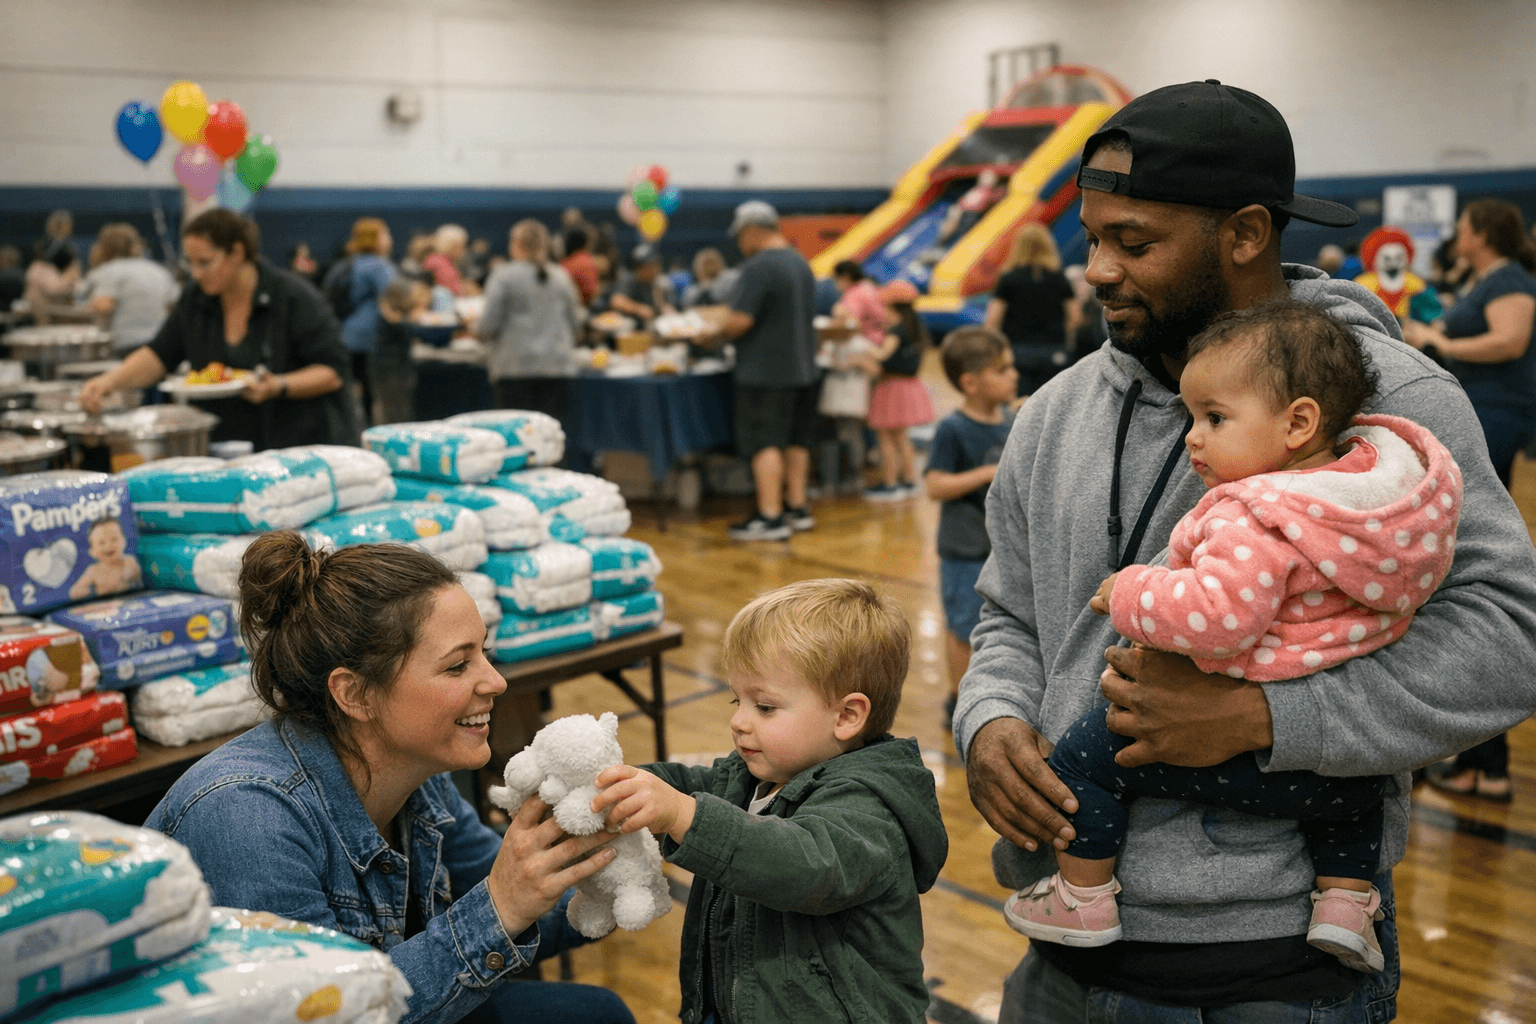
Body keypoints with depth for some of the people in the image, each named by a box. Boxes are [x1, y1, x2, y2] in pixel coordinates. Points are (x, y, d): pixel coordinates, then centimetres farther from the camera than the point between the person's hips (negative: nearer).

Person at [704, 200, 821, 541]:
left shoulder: (758, 267, -16)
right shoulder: (801, 263, 12)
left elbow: (739, 321, -22)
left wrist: (712, 337, -4)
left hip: (765, 373, -9)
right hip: (803, 368, 9)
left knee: (765, 444, -5)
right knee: (796, 441, 15)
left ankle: (770, 517, -4)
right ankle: (798, 508, 22)